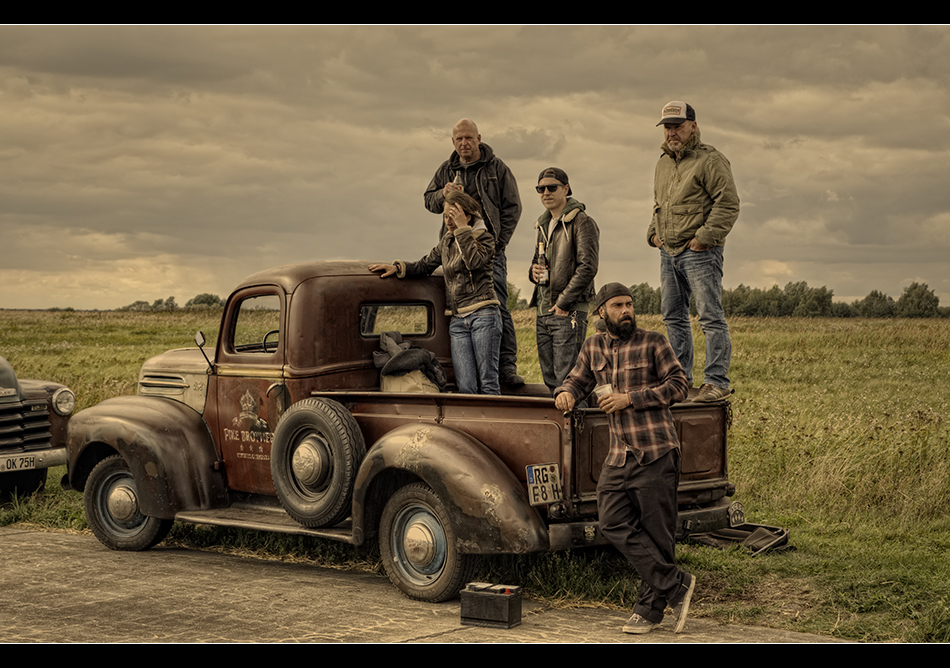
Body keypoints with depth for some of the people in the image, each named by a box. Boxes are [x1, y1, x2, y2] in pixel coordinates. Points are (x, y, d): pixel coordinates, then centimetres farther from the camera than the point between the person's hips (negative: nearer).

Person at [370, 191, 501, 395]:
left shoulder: (484, 238, 1)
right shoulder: (447, 241, 18)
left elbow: (474, 261, -19)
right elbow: (426, 265, 25)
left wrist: (463, 229, -15)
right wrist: (398, 267, 11)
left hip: (482, 315, -5)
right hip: (457, 320, 5)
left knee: (488, 383, -8)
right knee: (465, 387, -6)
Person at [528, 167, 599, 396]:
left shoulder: (582, 222, -7)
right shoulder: (544, 225, 19)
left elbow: (588, 267, -15)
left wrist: (562, 302, -16)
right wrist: (534, 271, 6)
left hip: (569, 311, -8)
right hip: (543, 312, 8)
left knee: (567, 381, -11)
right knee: (550, 380, 8)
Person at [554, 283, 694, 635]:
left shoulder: (653, 343, -2)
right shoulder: (593, 346, 12)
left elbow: (679, 384, -7)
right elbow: (578, 380, 20)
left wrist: (630, 398, -14)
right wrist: (566, 393, -5)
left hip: (656, 452, -5)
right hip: (618, 455, 5)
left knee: (656, 532, 0)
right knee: (614, 523, -9)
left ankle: (649, 609, 11)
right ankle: (675, 585, -3)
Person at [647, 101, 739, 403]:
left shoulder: (710, 160, -8)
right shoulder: (663, 163, 17)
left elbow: (729, 203, -14)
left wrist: (704, 237, -17)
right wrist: (654, 233, 14)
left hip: (699, 252, -9)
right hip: (668, 252, 9)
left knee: (710, 316, -9)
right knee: (673, 316, 13)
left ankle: (717, 381, -9)